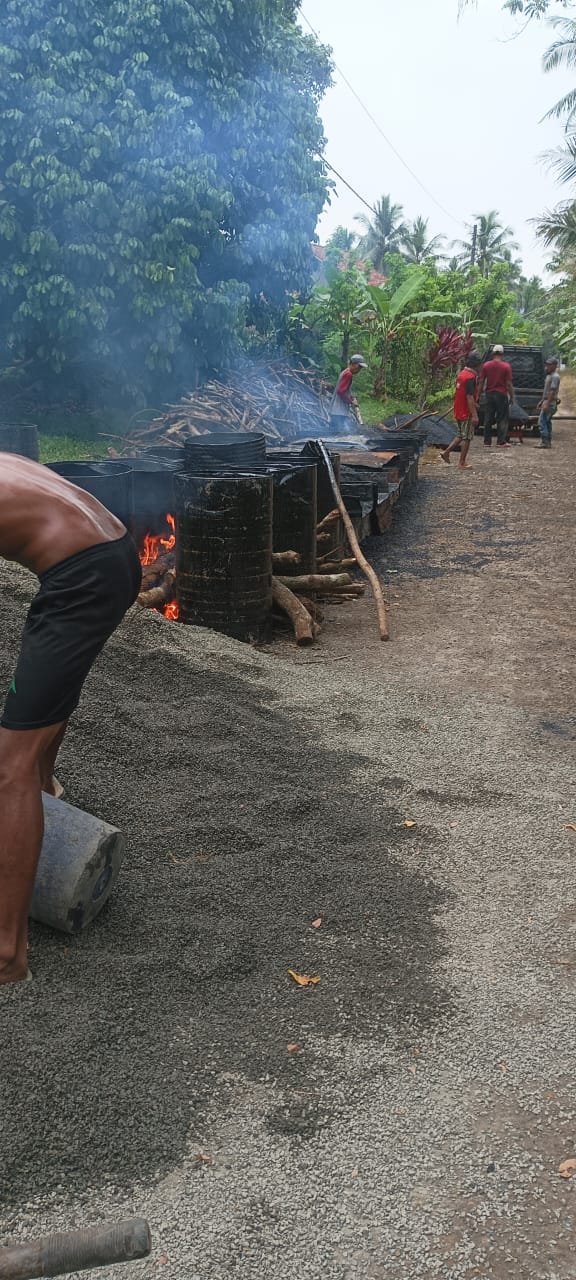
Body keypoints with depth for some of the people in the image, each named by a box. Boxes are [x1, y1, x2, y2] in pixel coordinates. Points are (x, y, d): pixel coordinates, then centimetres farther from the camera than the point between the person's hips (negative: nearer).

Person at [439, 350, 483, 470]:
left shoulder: (462, 374, 10)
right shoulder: (470, 377, -19)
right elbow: (469, 397, -23)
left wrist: (474, 404, 30)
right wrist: (474, 415, -23)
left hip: (459, 411, 9)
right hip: (467, 413, -9)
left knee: (460, 435, 20)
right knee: (467, 438, 0)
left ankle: (446, 452, 14)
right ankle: (463, 463, 4)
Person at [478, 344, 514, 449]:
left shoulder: (486, 365, 1)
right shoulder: (506, 366, -6)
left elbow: (481, 382, 3)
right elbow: (509, 383, -7)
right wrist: (512, 396, 1)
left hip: (489, 394, 3)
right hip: (501, 394, -3)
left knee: (488, 419, 8)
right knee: (502, 419, 3)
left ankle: (487, 441, 8)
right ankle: (501, 442, -1)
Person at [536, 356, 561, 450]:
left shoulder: (555, 376, -14)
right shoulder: (549, 375, 18)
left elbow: (552, 391, -21)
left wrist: (547, 404, -25)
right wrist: (542, 401, 23)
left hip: (550, 403, -10)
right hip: (546, 401, 10)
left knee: (542, 422, -14)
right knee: (547, 422, 11)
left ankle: (544, 442, -15)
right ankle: (548, 442, 13)